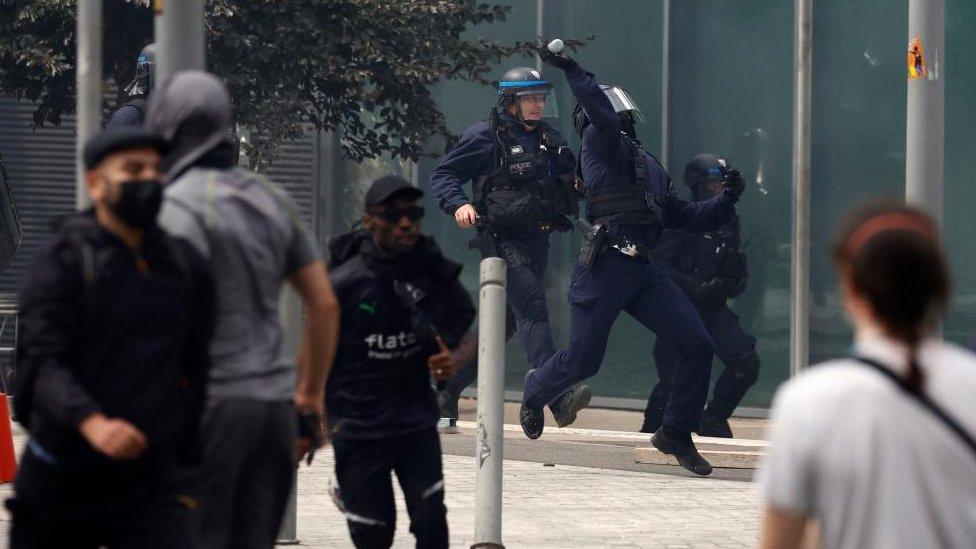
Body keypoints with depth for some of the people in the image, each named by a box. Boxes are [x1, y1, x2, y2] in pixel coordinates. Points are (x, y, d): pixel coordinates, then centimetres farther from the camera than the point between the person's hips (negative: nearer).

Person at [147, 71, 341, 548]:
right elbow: (325, 302, 16)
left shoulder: (180, 206, -12)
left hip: (209, 404, -8)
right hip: (273, 403, 8)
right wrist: (311, 394, 22)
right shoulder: (269, 199, 13)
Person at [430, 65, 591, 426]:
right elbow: (442, 175, -1)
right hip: (503, 240, -8)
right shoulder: (485, 138, -4)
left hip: (537, 242, 8)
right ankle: (559, 399, -33)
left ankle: (447, 391, 25)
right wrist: (458, 205, -20)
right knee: (533, 311, -21)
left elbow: (571, 180, 25)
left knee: (505, 321, 12)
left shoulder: (550, 139, 15)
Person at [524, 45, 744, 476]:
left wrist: (726, 201, 14)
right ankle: (535, 392, 33)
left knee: (697, 345, -5)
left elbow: (689, 218, 26)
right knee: (582, 360, -1)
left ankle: (676, 433, 8)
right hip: (604, 266, -7)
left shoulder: (651, 169, 24)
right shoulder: (601, 144, 2)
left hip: (646, 271, 7)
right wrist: (570, 70, -26)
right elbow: (604, 118, -21)